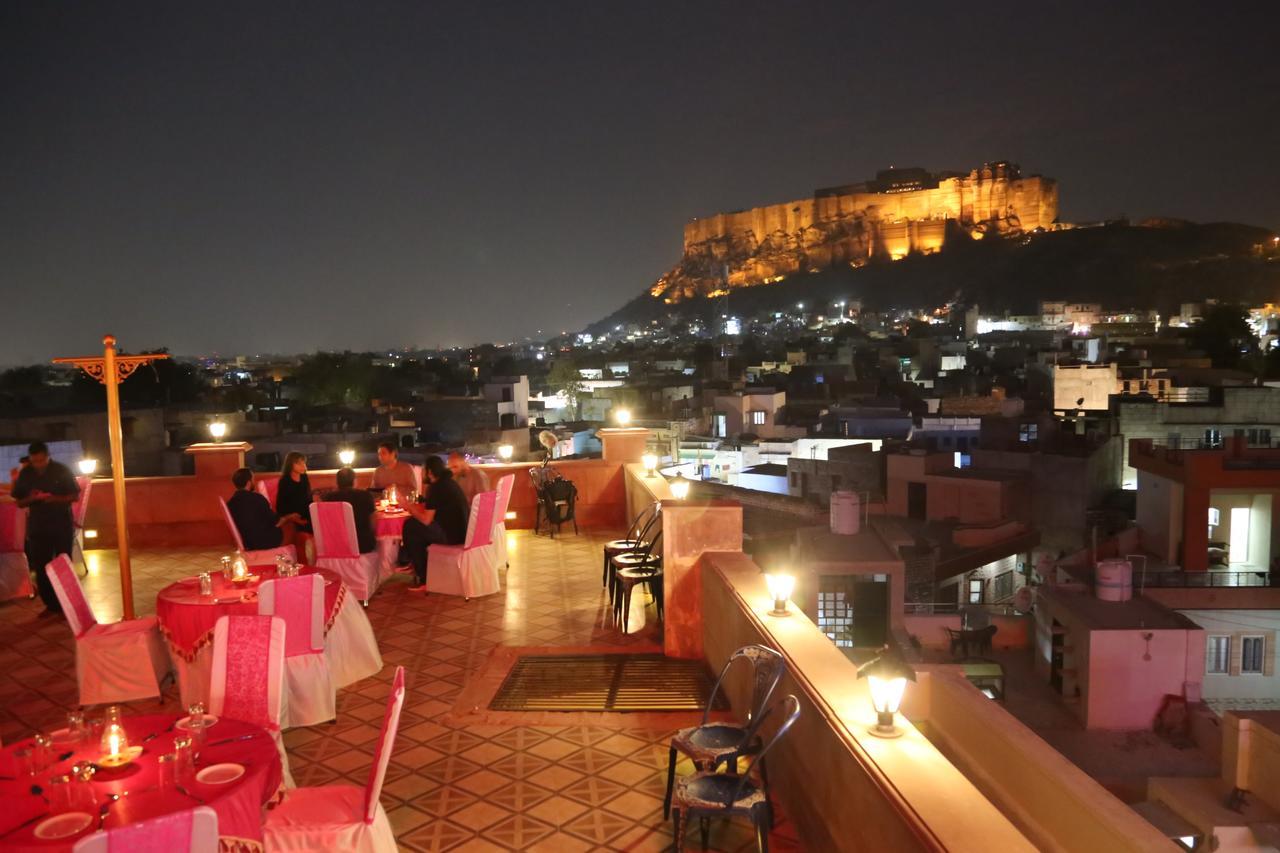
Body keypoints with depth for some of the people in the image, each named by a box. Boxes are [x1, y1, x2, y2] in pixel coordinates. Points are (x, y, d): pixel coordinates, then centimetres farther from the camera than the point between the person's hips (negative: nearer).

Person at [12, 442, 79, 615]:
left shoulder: (62, 471, -5)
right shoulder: (24, 474, 2)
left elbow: (75, 496, -3)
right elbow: (19, 502, 6)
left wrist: (56, 499, -22)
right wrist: (31, 498, -16)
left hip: (62, 526, -2)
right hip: (37, 528, 2)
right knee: (41, 568, 2)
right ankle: (51, 605, 13)